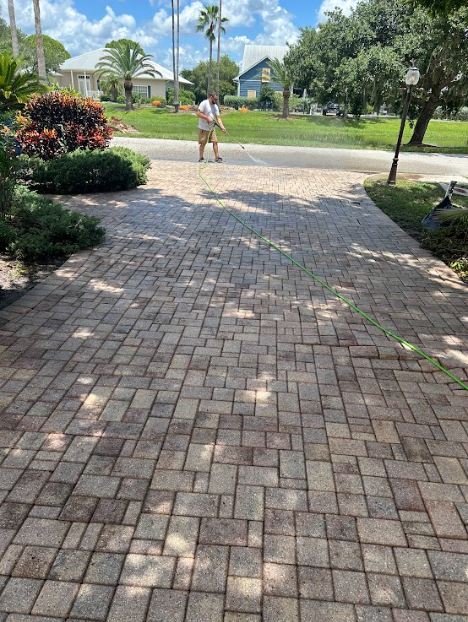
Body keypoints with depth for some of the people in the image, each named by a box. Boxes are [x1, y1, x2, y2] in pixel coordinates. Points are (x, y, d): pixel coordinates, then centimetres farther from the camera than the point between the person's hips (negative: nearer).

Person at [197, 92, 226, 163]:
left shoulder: (215, 106, 10)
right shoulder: (204, 103, -11)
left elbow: (218, 118, 5)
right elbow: (198, 113, -18)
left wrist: (222, 127, -8)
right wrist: (207, 118, -21)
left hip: (211, 128, 6)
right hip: (203, 128, -6)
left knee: (215, 142, -1)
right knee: (203, 143, -1)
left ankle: (217, 157, 3)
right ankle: (201, 158, 9)